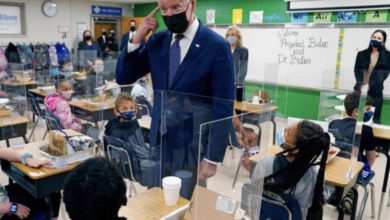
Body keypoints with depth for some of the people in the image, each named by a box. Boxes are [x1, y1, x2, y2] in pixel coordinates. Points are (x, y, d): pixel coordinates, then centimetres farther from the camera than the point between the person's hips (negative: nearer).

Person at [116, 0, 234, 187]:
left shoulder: (217, 46, -12)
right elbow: (123, 77, 5)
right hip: (160, 140, 5)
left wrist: (213, 157, -13)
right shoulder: (157, 41, 3)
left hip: (192, 145, -4)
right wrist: (138, 37, -8)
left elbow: (223, 109, -12)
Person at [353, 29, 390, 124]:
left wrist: (369, 85, -17)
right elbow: (357, 71, 5)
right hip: (360, 90, 2)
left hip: (375, 91, -1)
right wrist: (361, 84, -13)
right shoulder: (362, 54, 12)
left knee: (374, 119, -2)